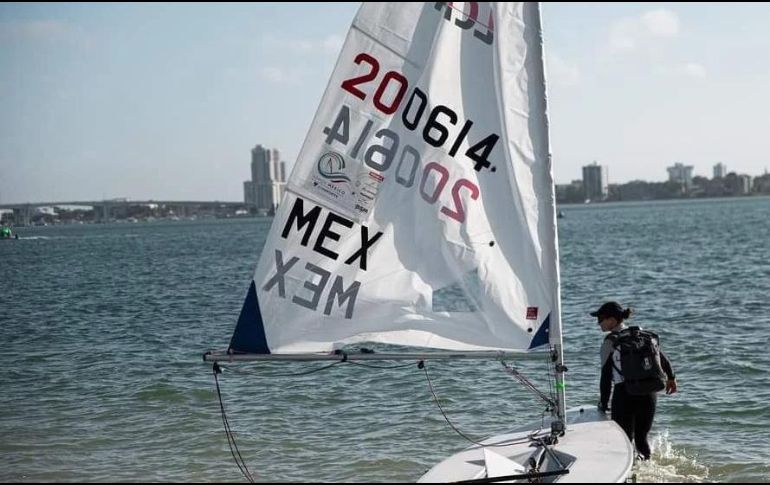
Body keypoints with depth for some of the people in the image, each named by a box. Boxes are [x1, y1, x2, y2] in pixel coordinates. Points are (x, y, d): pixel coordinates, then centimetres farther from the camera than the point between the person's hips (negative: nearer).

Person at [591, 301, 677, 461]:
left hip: (625, 395, -5)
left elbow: (606, 377, -7)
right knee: (642, 438, 19)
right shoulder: (646, 336, 9)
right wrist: (671, 378, 36)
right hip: (649, 395, 5)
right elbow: (664, 361, 18)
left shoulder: (610, 343, -7)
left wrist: (603, 404, 2)